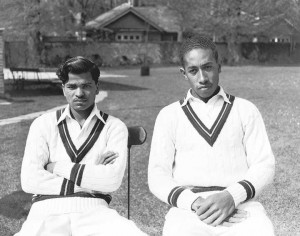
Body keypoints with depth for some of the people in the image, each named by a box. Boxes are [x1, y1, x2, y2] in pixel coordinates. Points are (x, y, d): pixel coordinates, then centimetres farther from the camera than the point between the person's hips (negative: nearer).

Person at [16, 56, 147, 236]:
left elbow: (112, 179, -7)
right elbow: (30, 180, -3)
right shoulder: (43, 124, 10)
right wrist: (92, 178, -3)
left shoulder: (114, 127, 8)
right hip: (48, 211, 0)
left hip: (93, 210, 0)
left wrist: (58, 167, -3)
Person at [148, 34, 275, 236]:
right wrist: (194, 202, -12)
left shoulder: (245, 110, 14)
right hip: (189, 208, 0)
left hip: (240, 205, 1)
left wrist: (231, 196, -13)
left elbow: (264, 165, 6)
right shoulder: (169, 115, 14)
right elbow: (157, 176, 6)